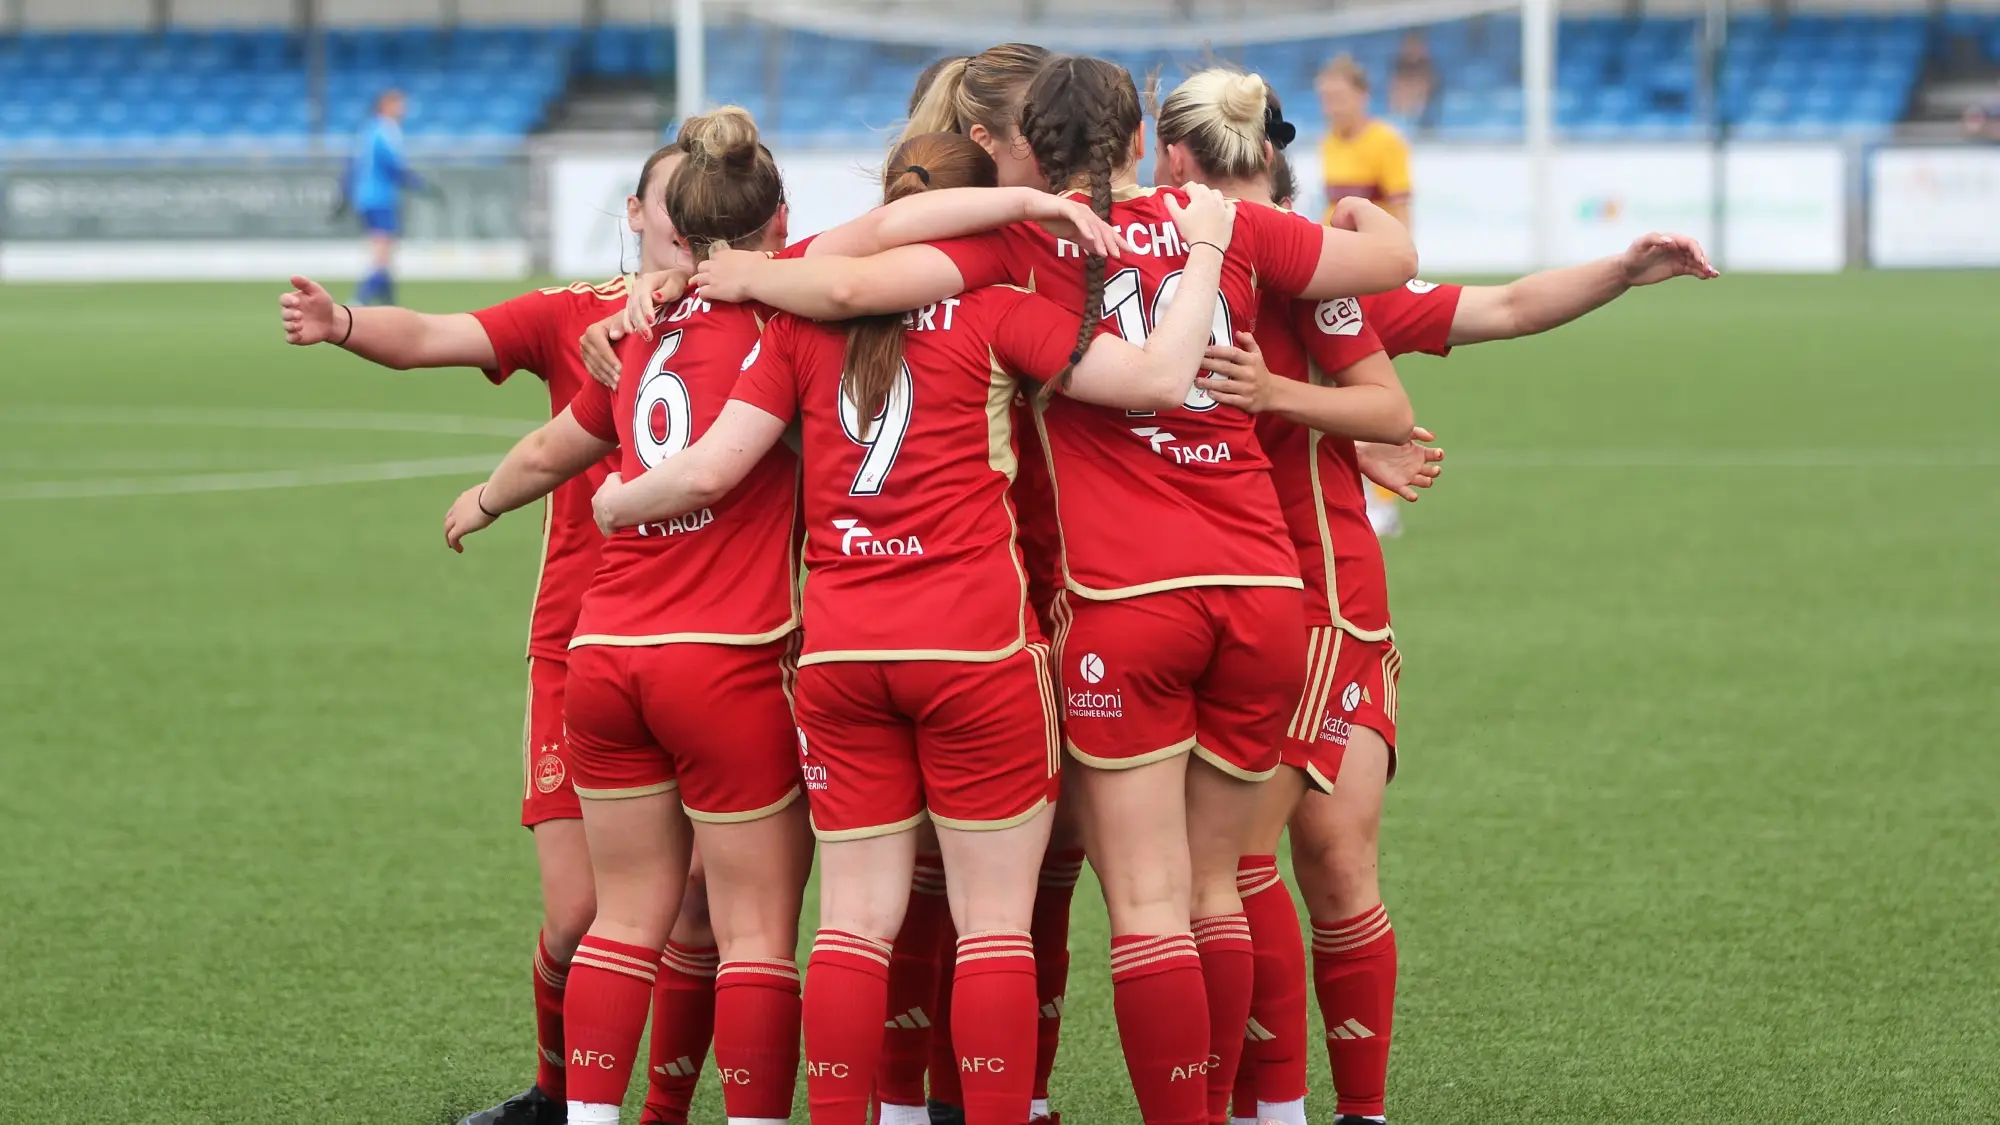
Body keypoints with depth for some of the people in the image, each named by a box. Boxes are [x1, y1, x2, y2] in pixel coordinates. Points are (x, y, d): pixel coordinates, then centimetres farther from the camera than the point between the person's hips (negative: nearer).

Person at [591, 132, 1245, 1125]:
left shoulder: (806, 316, 7)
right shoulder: (995, 312, -4)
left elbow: (710, 468, 3)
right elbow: (1160, 379, -12)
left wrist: (611, 505, 21)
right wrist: (1205, 247, 0)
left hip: (838, 649, 4)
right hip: (976, 643, -3)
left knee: (856, 920, 8)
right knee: (995, 920, 2)